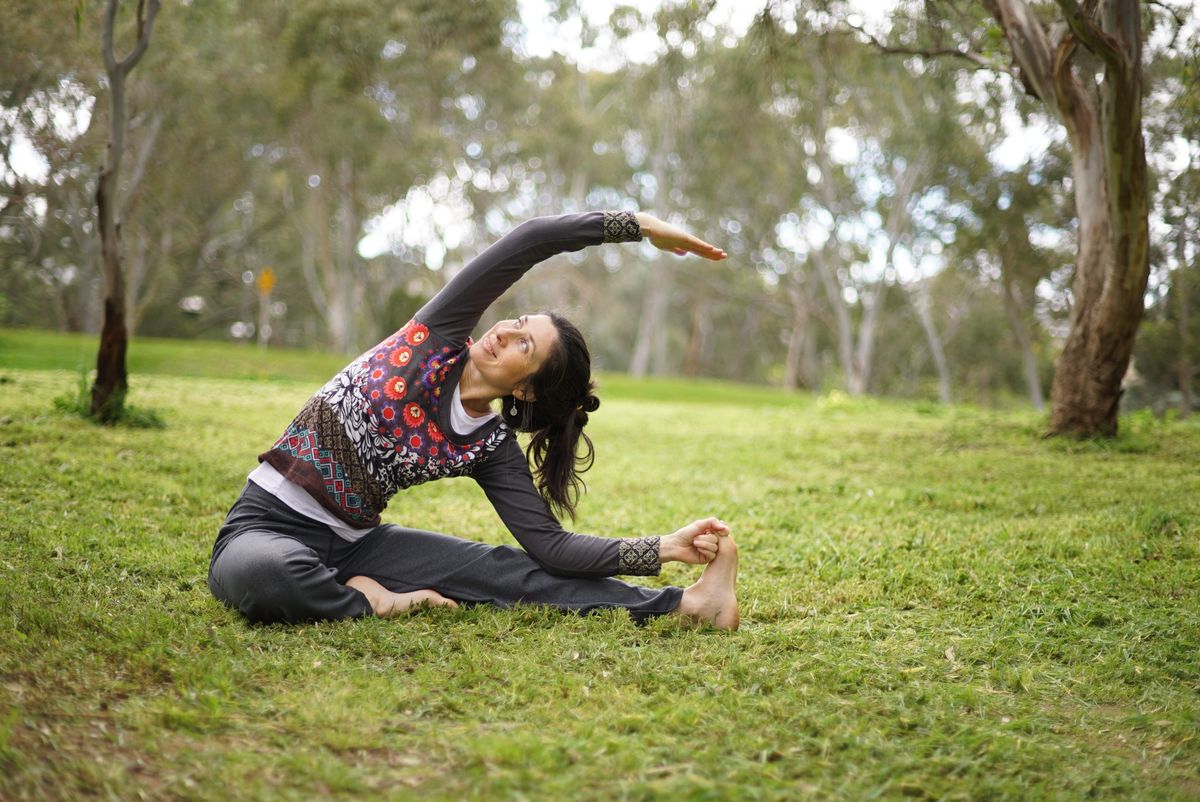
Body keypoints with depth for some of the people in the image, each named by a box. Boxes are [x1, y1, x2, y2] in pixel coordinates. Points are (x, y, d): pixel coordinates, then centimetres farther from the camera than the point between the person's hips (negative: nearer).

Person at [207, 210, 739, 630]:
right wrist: (640, 224, -18)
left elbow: (549, 545, -11)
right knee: (264, 576, -41)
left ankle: (686, 603, -15)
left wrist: (665, 548, -18)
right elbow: (529, 240, -18)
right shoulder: (438, 336, -11)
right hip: (266, 529, -2)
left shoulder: (492, 449, -5)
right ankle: (372, 602, -13)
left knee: (508, 571, -15)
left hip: (354, 542, 3)